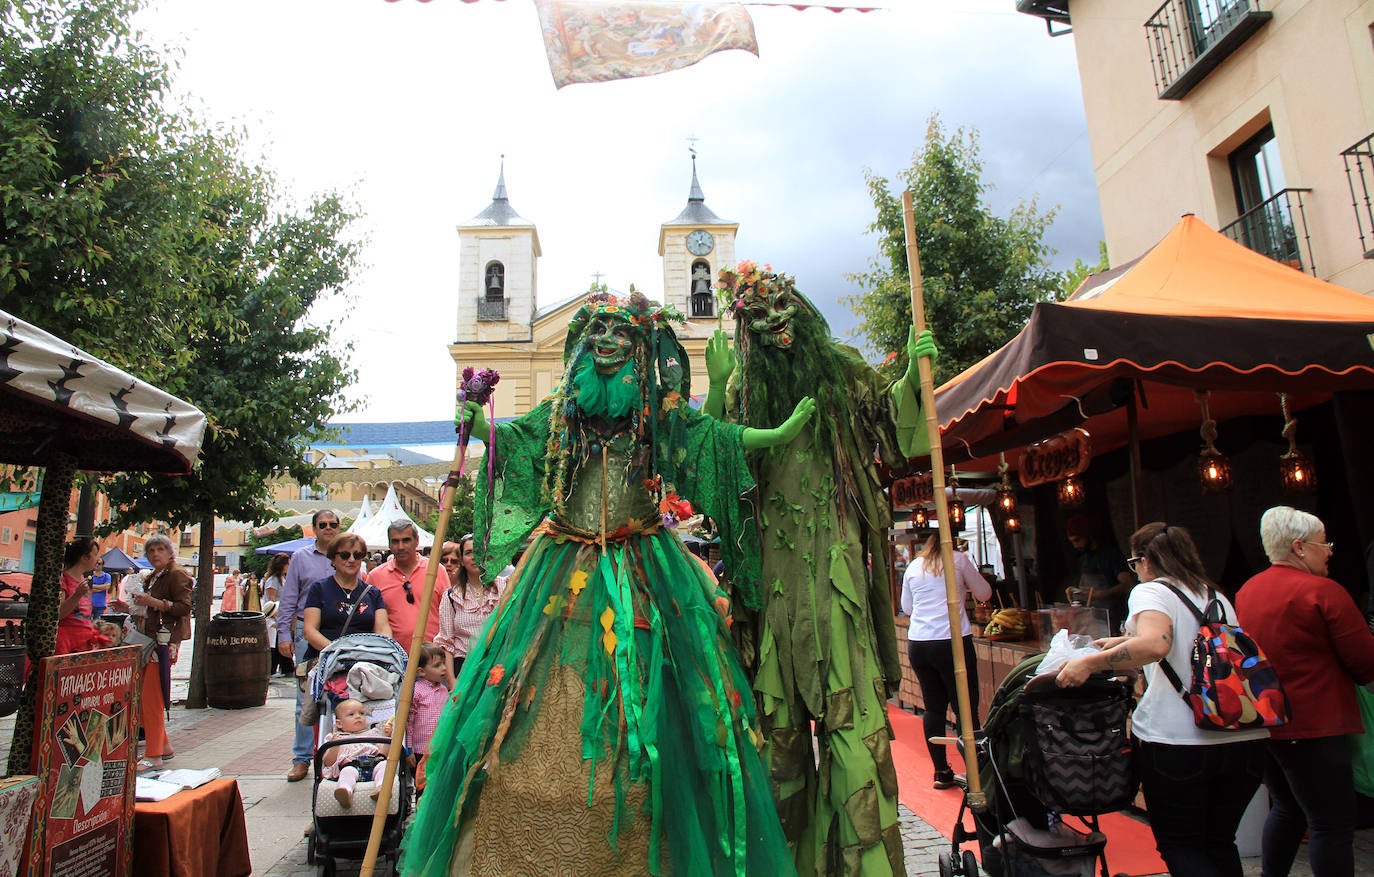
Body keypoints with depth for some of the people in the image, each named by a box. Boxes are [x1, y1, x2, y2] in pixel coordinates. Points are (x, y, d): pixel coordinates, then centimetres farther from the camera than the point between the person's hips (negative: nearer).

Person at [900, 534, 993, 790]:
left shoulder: (913, 566, 12)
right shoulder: (958, 559, 1)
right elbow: (984, 594, 10)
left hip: (917, 644, 4)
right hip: (953, 642, -4)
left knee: (933, 707, 10)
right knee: (966, 708, 1)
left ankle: (941, 771, 16)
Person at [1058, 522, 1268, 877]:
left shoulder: (1152, 591, -5)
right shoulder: (1218, 598, 16)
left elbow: (1154, 645, -25)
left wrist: (1091, 662, -22)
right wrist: (1124, 641, 36)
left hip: (1177, 740, -6)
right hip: (1245, 738, 6)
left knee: (1179, 845, 9)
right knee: (1219, 843, 20)